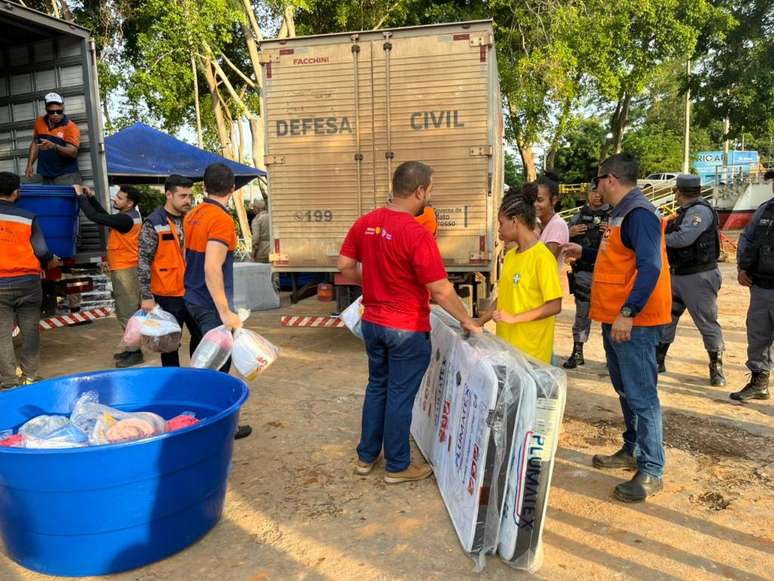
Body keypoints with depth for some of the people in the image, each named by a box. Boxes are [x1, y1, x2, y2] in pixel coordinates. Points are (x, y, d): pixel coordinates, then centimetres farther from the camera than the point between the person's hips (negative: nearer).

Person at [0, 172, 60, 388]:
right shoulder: (28, 218, -1)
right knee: (30, 332, 9)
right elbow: (42, 252, -3)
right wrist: (51, 261, 18)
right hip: (28, 281, 0)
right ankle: (29, 377, 14)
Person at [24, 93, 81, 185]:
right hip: (43, 175, 5)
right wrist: (30, 165, 14)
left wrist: (54, 146, -31)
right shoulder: (39, 122, 9)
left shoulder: (71, 127, -7)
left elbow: (73, 152, -16)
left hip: (65, 175, -5)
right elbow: (35, 143, 21)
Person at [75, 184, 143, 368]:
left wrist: (81, 196, -8)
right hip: (121, 269, 10)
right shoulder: (129, 216, 11)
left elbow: (95, 216, -20)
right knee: (125, 311, 15)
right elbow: (105, 215, 21)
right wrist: (91, 197, 13)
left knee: (128, 312, -6)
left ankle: (135, 352, -1)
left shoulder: (125, 219, -19)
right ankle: (129, 346, 24)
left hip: (124, 270, -10)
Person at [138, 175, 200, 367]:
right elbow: (143, 263, -11)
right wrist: (146, 297, -15)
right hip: (168, 295, -5)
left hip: (191, 292, 6)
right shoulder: (153, 224, -10)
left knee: (201, 336, 11)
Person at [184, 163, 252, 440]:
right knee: (218, 365, 1)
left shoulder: (192, 215, 8)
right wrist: (225, 312, -27)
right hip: (211, 303, -9)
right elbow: (212, 268, -28)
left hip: (192, 298, 9)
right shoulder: (222, 220, -19)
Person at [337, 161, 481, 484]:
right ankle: (397, 466, 23)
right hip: (407, 330, -7)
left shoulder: (365, 223, -1)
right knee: (400, 395, 7)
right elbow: (441, 291, -21)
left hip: (372, 322, 7)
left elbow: (344, 266, 6)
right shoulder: (417, 234, -23)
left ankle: (366, 456, 33)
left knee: (377, 387, 21)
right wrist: (468, 322, -9)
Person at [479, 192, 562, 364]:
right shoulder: (510, 255, 9)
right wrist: (481, 320, 7)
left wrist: (514, 318, -18)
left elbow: (554, 306, -16)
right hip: (506, 343, 7)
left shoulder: (542, 257, -14)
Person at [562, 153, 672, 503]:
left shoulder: (639, 214, -16)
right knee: (625, 391, 18)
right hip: (615, 319, 10)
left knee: (640, 395, -5)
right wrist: (584, 254, 28)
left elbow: (650, 267, -25)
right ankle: (632, 451, 32)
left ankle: (651, 470, 4)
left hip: (633, 322, -10)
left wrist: (628, 312, -30)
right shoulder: (621, 214, 16)